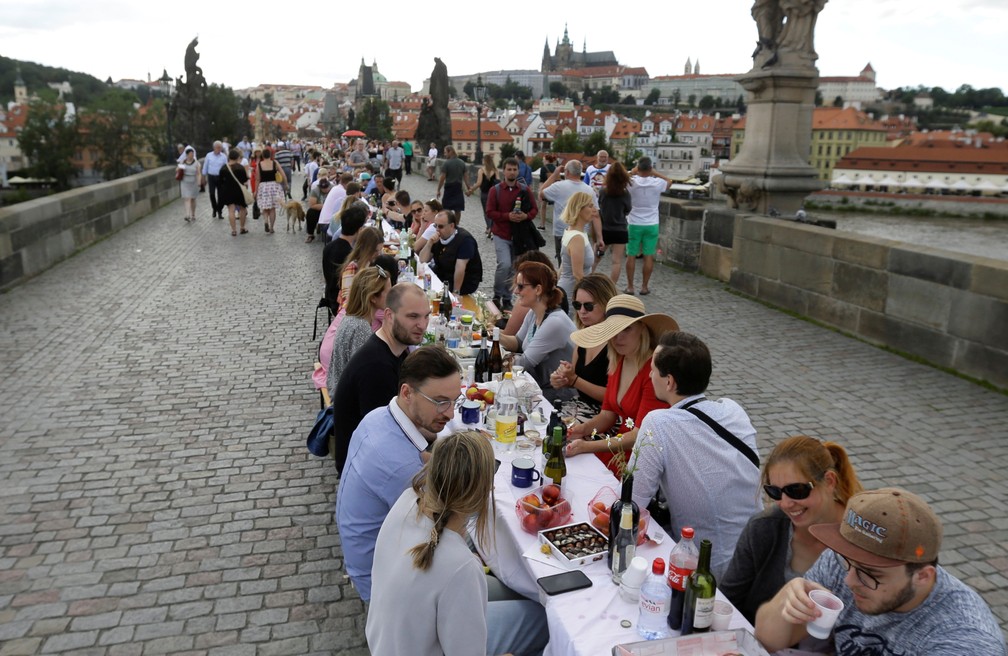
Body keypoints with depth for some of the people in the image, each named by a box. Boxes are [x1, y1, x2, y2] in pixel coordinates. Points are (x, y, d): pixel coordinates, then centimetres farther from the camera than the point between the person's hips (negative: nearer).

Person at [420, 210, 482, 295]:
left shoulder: (464, 239, -20)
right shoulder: (438, 237, 3)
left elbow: (460, 268, -25)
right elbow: (423, 260, 0)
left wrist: (455, 291, -25)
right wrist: (430, 243, -15)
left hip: (464, 283, -7)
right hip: (442, 278, 7)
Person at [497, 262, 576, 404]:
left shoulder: (555, 322, -26)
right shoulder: (533, 313, 0)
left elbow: (525, 362, -21)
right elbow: (519, 343, 13)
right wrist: (498, 336, -7)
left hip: (557, 394, -8)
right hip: (538, 384, 8)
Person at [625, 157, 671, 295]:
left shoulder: (631, 182, -12)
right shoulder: (657, 183, -8)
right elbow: (669, 181, 15)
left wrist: (633, 172, 6)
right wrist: (654, 173, 8)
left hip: (634, 224, 0)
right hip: (652, 225, 1)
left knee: (631, 256, 8)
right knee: (649, 256, 7)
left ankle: (630, 286, 10)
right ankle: (644, 287, 12)